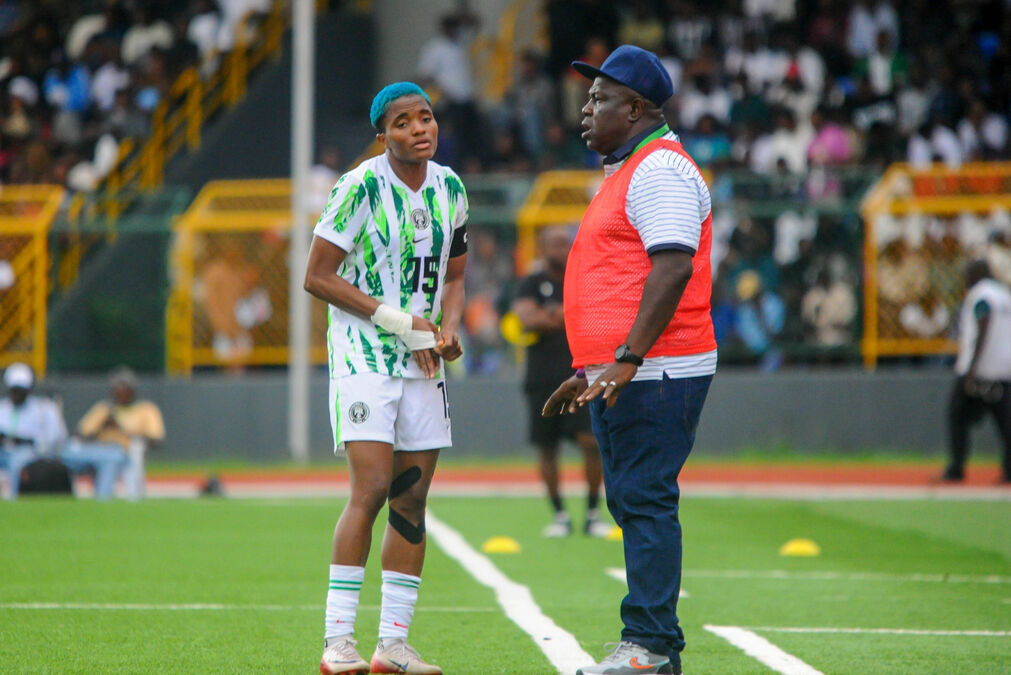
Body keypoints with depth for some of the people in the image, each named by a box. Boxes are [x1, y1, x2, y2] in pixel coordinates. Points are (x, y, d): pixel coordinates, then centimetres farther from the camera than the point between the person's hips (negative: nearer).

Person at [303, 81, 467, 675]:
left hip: (422, 360, 6)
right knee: (372, 489, -16)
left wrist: (449, 326, -1)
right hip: (364, 355, -6)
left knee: (412, 499, 3)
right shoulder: (361, 187, -11)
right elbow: (318, 276, -11)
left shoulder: (450, 189, 8)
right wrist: (398, 321, -14)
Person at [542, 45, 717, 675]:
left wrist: (626, 358, -28)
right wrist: (588, 370, 28)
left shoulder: (661, 169, -12)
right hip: (618, 373, 11)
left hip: (654, 373, -11)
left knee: (645, 501, -11)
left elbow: (672, 269, -23)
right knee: (631, 500, 11)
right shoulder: (628, 171, 22)